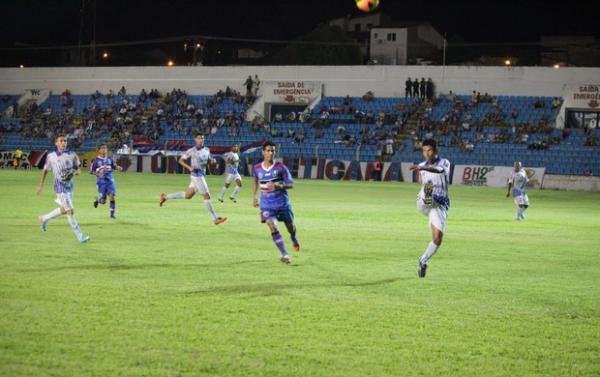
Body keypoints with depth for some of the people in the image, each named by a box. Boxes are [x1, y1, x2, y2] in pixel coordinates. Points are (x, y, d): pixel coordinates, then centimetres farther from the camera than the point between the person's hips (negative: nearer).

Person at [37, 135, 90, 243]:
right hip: (60, 186, -6)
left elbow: (78, 167, 13)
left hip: (69, 185, 6)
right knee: (70, 211, -11)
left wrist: (77, 171, -12)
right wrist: (41, 186, 8)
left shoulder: (71, 155, 2)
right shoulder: (51, 156, -6)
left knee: (64, 210, 18)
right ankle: (80, 236, -7)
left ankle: (44, 219, 41)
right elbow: (45, 170, 6)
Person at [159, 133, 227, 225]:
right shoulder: (192, 151, -10)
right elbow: (181, 160, -4)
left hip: (201, 175, 8)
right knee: (207, 196, -7)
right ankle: (215, 219, -3)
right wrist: (189, 167, -20)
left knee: (188, 195, 18)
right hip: (196, 175, -8)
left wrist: (212, 161, 0)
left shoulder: (207, 150, 10)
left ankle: (166, 196, 31)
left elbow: (208, 160, 24)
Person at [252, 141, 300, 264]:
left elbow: (291, 184, -10)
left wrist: (278, 185, -28)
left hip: (282, 203, 0)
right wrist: (254, 196, 17)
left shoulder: (280, 167, -10)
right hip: (267, 205, 0)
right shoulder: (257, 168, -1)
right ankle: (284, 254, -16)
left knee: (290, 225, 15)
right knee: (273, 228, -18)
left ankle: (294, 239, 51)